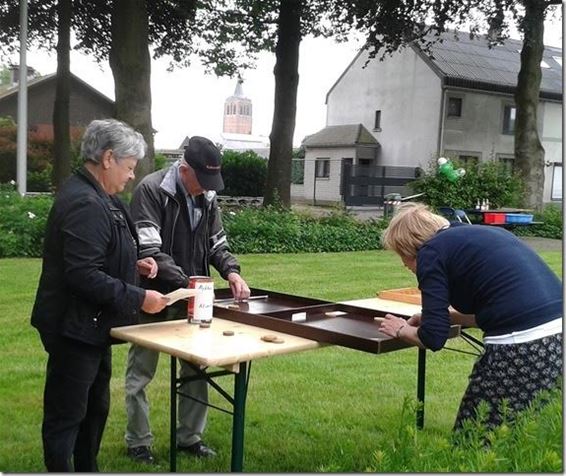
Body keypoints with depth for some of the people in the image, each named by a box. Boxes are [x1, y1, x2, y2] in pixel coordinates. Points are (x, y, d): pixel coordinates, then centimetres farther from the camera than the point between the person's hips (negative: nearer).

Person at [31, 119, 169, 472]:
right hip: (74, 327, -11)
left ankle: (87, 468, 38)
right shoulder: (85, 204, -24)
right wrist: (138, 298, -24)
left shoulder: (99, 198, 10)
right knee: (66, 415, 3)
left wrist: (133, 264, 7)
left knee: (96, 408, 23)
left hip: (92, 325, 11)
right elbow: (84, 274, -29)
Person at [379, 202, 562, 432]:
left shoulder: (431, 252, 0)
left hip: (519, 347, -9)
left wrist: (403, 331, 16)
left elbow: (433, 338, -4)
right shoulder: (480, 233, 22)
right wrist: (449, 316, 32)